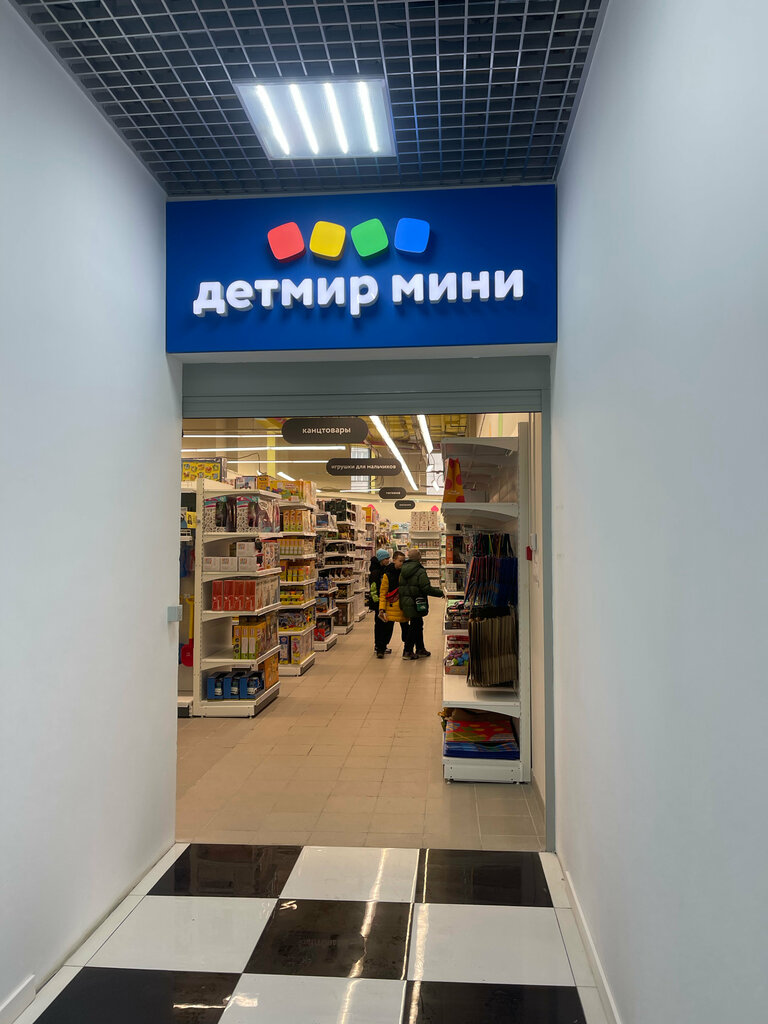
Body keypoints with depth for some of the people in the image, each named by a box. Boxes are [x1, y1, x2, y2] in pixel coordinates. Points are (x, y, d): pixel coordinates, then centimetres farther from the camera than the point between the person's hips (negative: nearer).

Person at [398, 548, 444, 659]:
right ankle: (408, 651, 5)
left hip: (405, 602, 8)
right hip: (416, 603, -8)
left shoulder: (402, 570, 6)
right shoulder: (420, 572, -17)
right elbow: (426, 588, -19)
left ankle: (420, 649, 26)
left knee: (418, 625, 18)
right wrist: (440, 593, -6)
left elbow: (401, 586, 11)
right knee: (415, 626, 2)